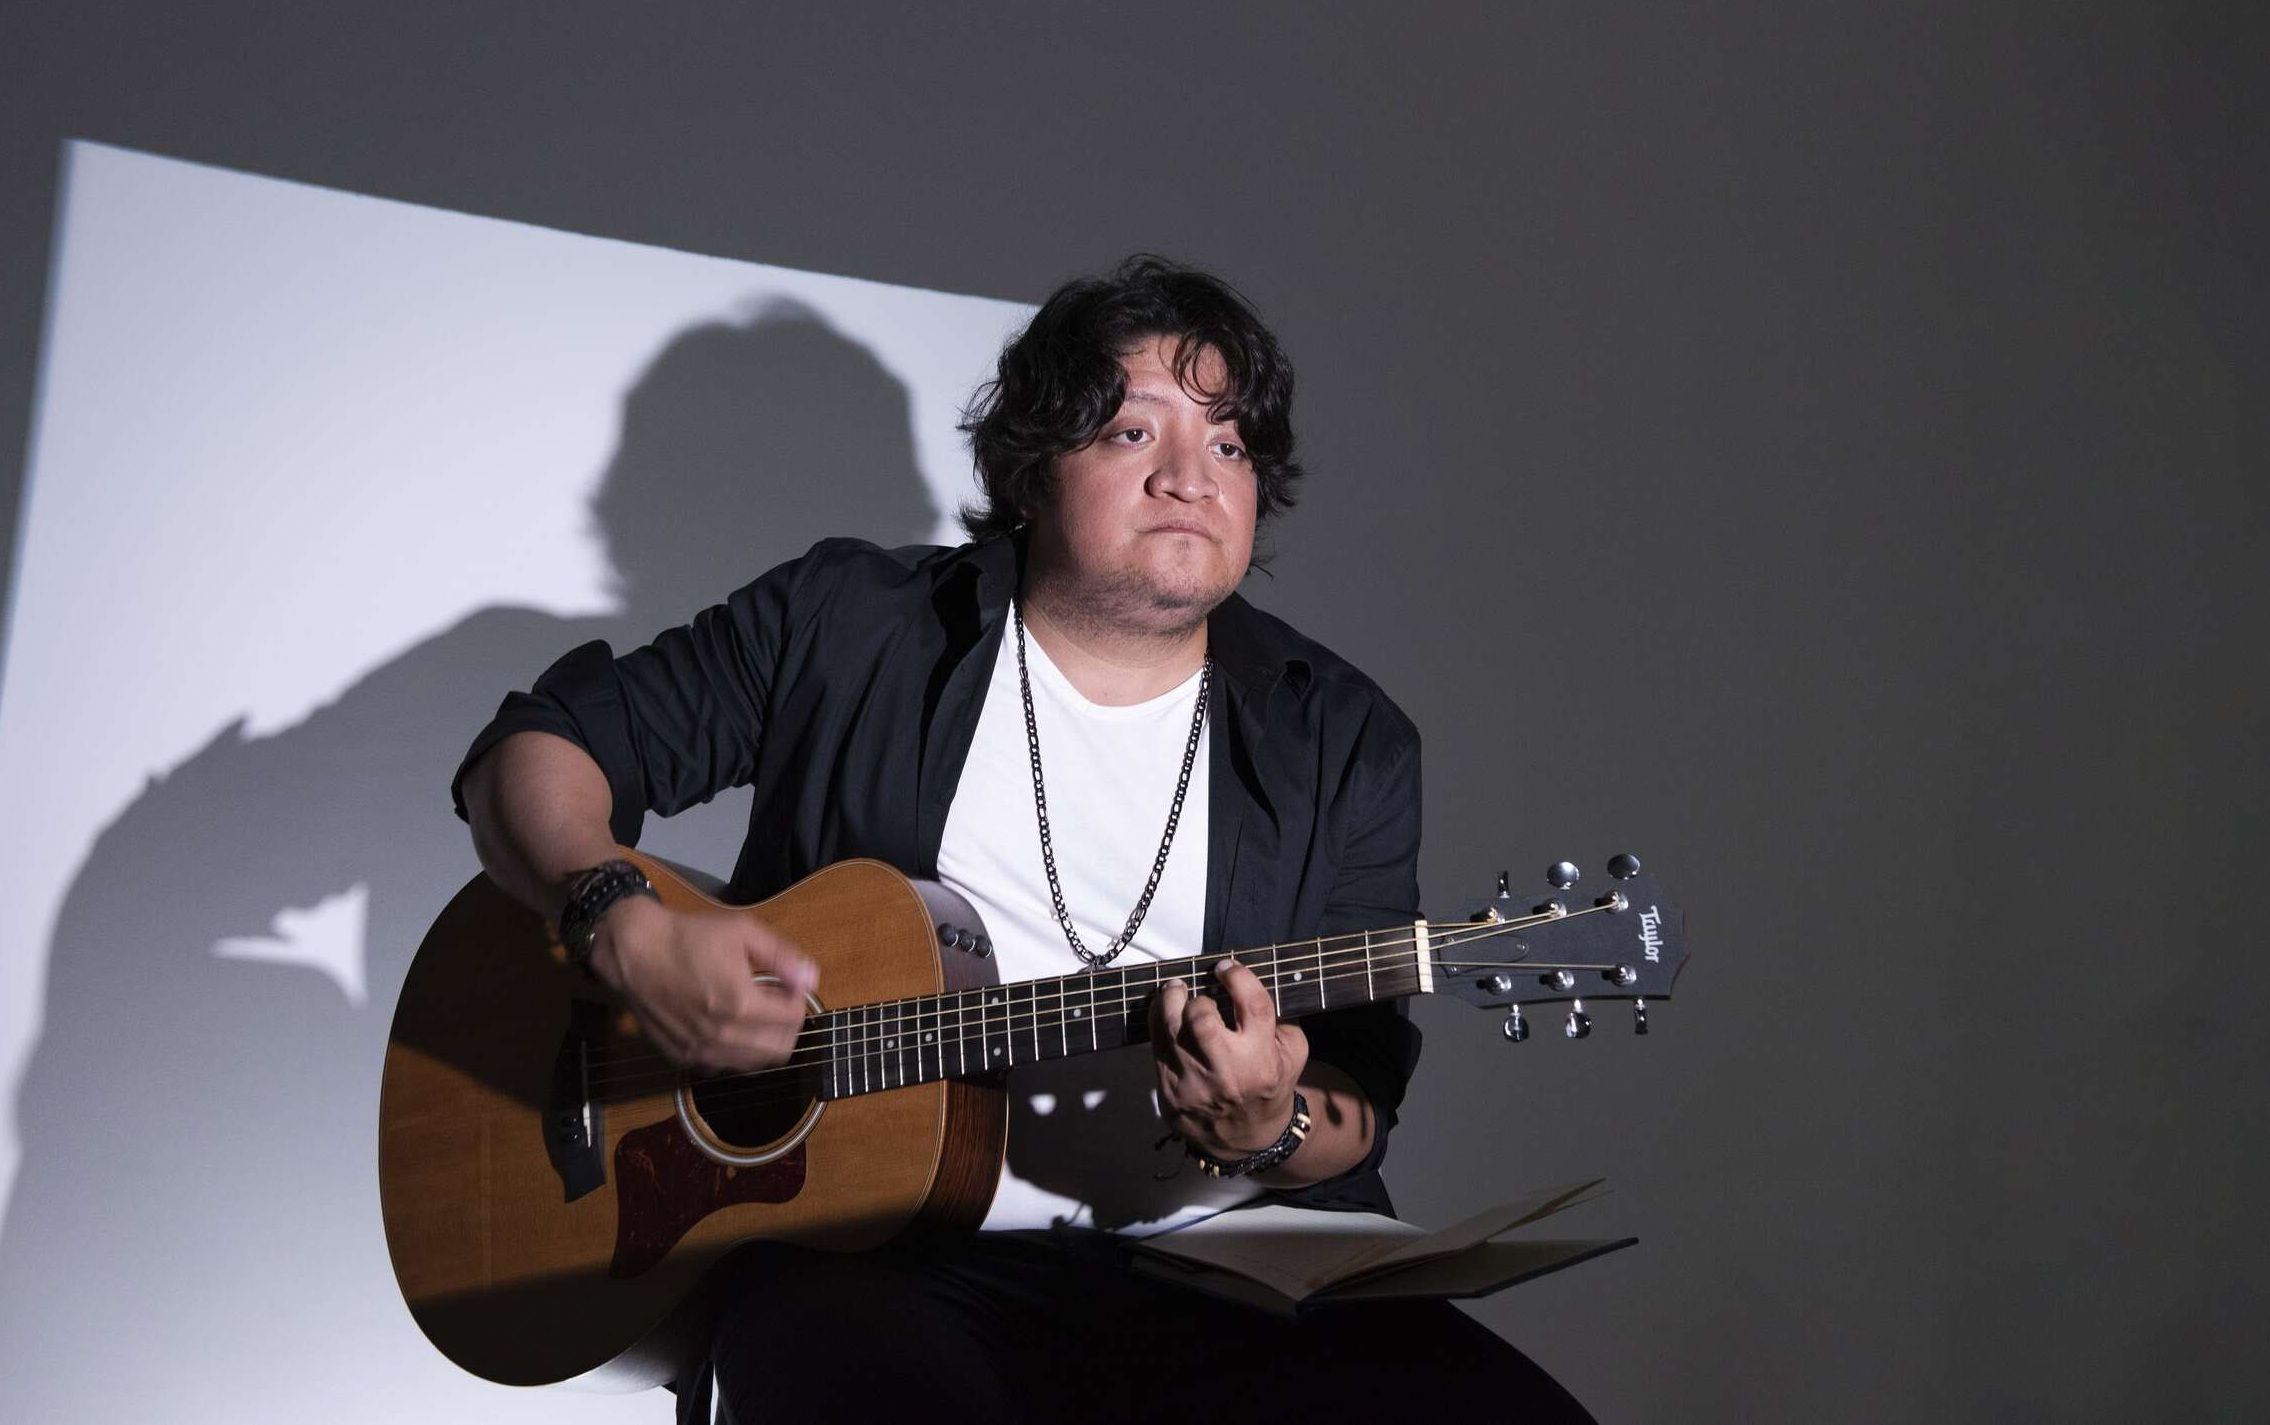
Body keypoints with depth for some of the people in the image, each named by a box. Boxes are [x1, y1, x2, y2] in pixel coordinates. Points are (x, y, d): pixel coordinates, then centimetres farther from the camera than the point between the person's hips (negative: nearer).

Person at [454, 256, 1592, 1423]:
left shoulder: (1344, 742, 8)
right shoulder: (843, 627, 5)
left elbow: (1356, 1101, 6)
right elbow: (536, 750, 8)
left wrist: (1270, 1134, -18)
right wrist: (627, 932, -13)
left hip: (1224, 1281, 3)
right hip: (888, 1260, -2)